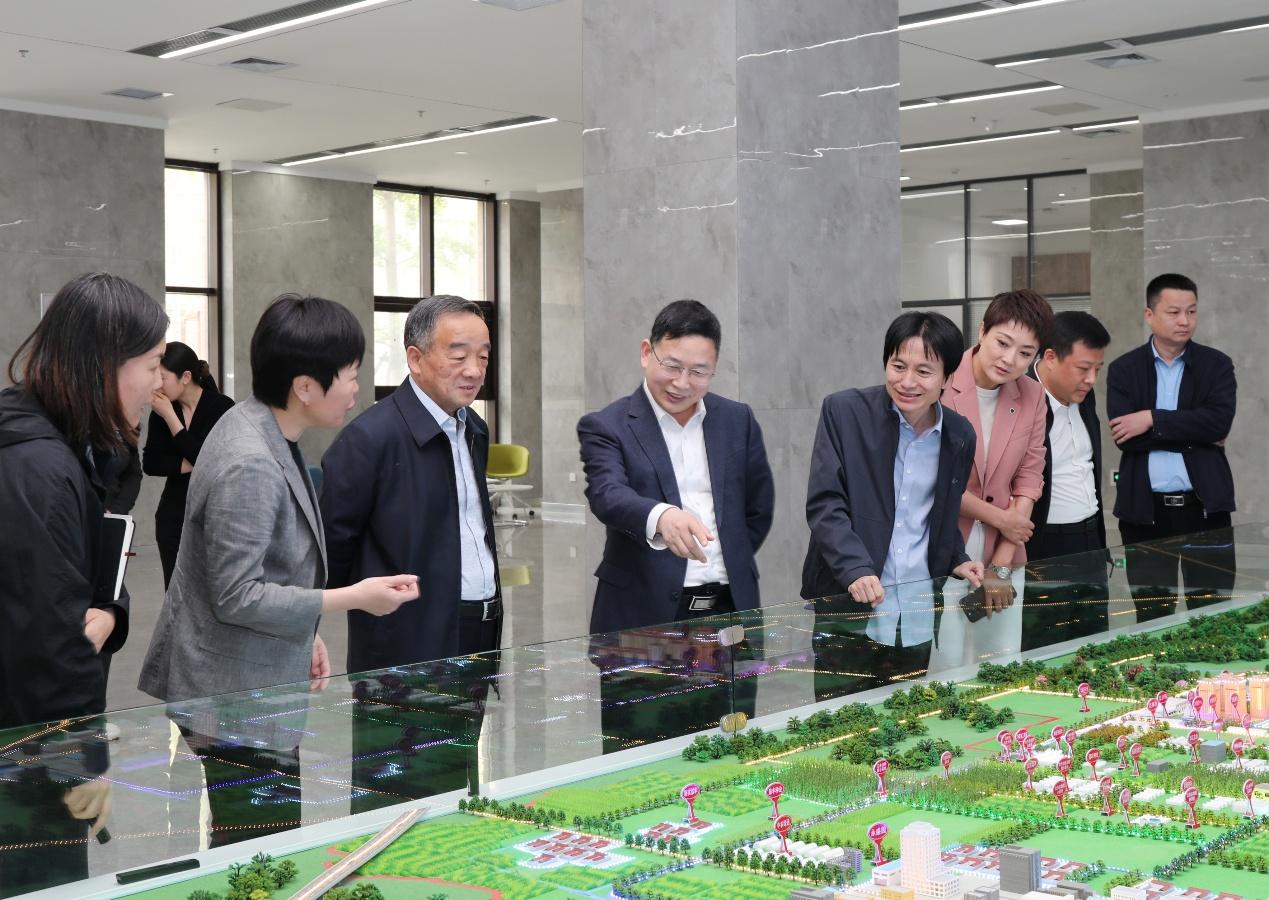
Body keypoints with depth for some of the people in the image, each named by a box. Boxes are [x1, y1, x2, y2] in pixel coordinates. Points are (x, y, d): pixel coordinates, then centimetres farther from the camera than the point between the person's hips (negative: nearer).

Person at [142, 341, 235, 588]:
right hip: (174, 515, 4)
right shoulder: (161, 410, 2)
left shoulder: (221, 408, -10)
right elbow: (150, 464, 0)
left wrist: (170, 417, -16)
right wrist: (189, 465, -15)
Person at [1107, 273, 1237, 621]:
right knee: (1151, 615, 8)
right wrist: (1196, 435, -10)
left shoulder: (1216, 364, 5)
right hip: (1145, 510, 0)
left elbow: (1219, 420, -13)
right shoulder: (1123, 370, 4)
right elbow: (1126, 436, -10)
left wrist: (1152, 419, -15)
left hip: (1204, 507, 0)